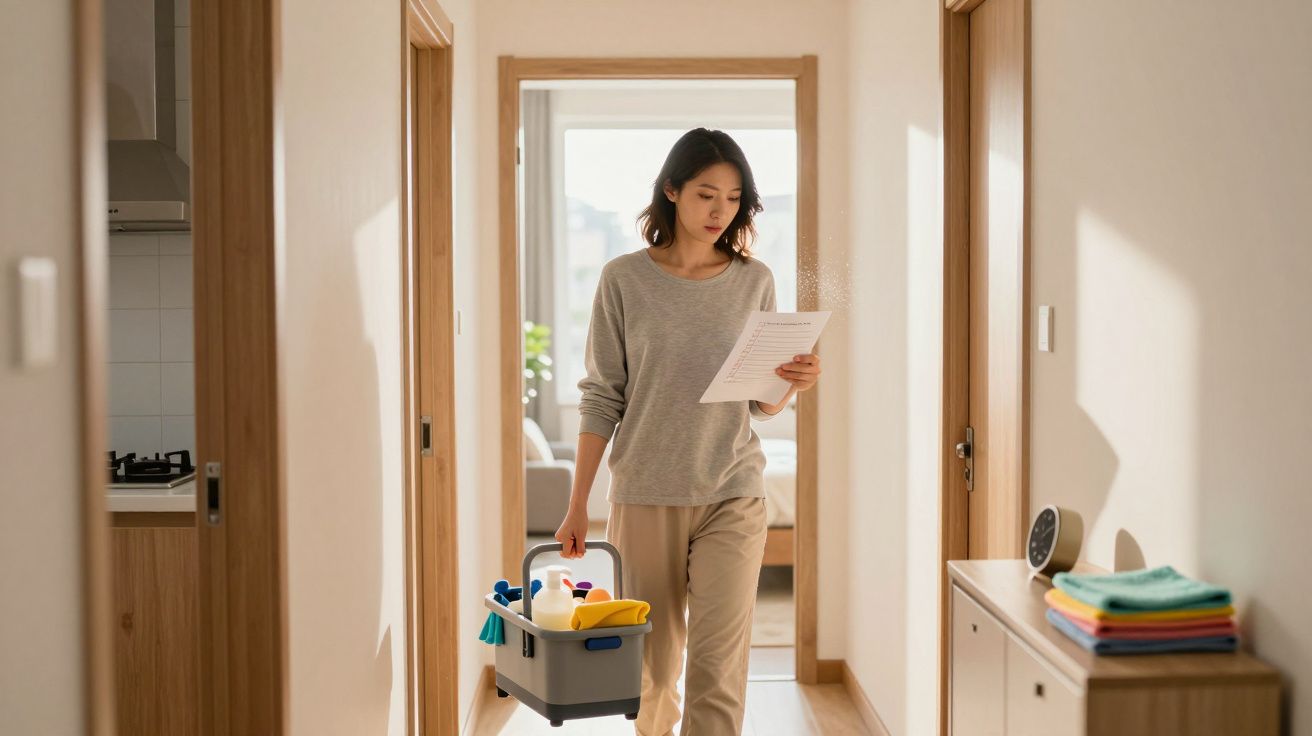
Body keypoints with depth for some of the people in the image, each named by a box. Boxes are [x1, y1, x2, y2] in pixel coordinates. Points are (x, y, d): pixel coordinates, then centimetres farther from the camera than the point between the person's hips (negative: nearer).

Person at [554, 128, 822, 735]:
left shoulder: (754, 281, 5)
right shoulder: (624, 280, 0)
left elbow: (763, 405, 10)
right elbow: (601, 400, 2)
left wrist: (792, 385, -12)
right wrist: (577, 505, -1)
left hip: (732, 496, 1)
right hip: (644, 496, 0)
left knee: (719, 674, -6)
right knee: (651, 670, 9)